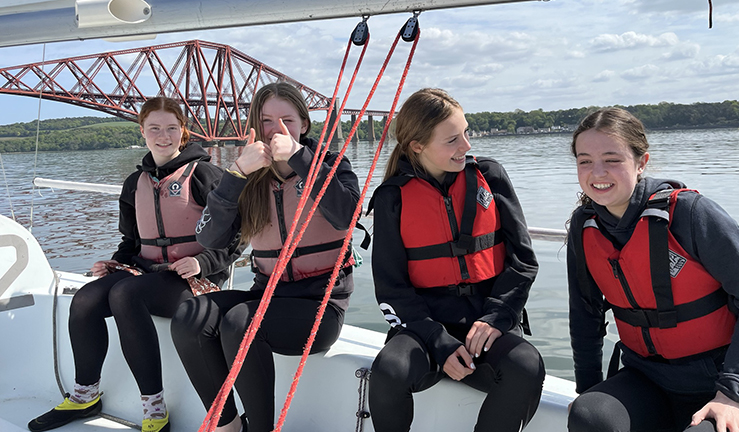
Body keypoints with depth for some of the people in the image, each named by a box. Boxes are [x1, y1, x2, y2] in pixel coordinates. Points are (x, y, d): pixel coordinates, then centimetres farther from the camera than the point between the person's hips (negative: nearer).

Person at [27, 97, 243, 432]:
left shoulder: (203, 175, -5)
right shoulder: (135, 183, 16)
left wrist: (201, 262, -21)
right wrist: (115, 262, 7)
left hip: (195, 278, -6)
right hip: (146, 271, 7)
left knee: (124, 294, -31)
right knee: (84, 299, -17)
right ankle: (85, 396, 4)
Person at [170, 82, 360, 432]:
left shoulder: (328, 165, -1)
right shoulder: (251, 179, 7)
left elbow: (346, 216, -24)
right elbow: (209, 238, -7)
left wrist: (298, 156, -24)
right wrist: (238, 172, -17)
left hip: (320, 301, -4)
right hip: (268, 293, 4)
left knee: (239, 322, -29)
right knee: (188, 318, -20)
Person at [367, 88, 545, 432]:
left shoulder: (489, 176, 4)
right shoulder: (393, 197, -1)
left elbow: (522, 259, 5)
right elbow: (391, 286, -2)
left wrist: (496, 318, -9)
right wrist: (440, 344, -13)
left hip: (488, 319, 1)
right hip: (425, 322, -1)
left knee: (526, 369, -30)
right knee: (388, 372, -31)